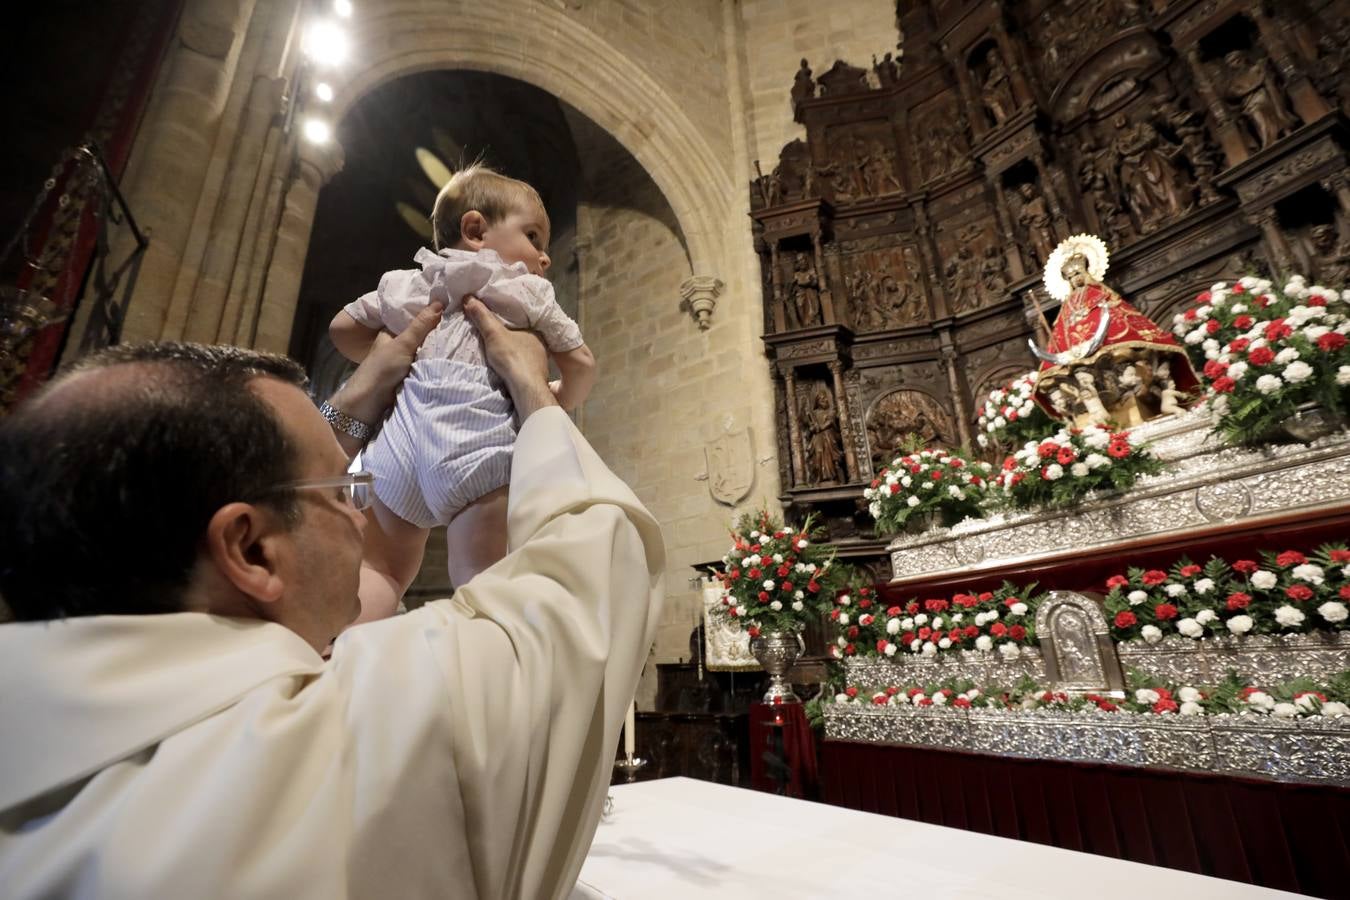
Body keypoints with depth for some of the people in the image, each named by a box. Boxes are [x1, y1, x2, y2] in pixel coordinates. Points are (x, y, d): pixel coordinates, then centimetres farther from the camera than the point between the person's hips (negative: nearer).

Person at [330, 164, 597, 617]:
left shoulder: (412, 282, 26)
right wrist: (549, 406, 26)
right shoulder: (526, 291, 14)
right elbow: (581, 365, 10)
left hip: (404, 421, 5)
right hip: (476, 425, -4)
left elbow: (343, 328, 25)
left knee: (381, 568, 14)